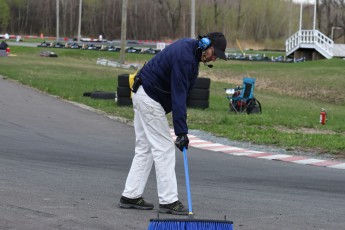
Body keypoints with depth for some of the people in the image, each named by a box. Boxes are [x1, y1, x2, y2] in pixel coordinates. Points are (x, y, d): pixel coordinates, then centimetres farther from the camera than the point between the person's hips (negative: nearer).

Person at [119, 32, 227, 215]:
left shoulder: (189, 48, 5)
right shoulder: (184, 57, -25)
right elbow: (179, 96, -29)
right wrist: (181, 132, -31)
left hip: (143, 95, 10)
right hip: (150, 98, -10)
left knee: (144, 148, 11)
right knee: (164, 148, -8)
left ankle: (130, 196, 13)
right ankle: (168, 201, -7)